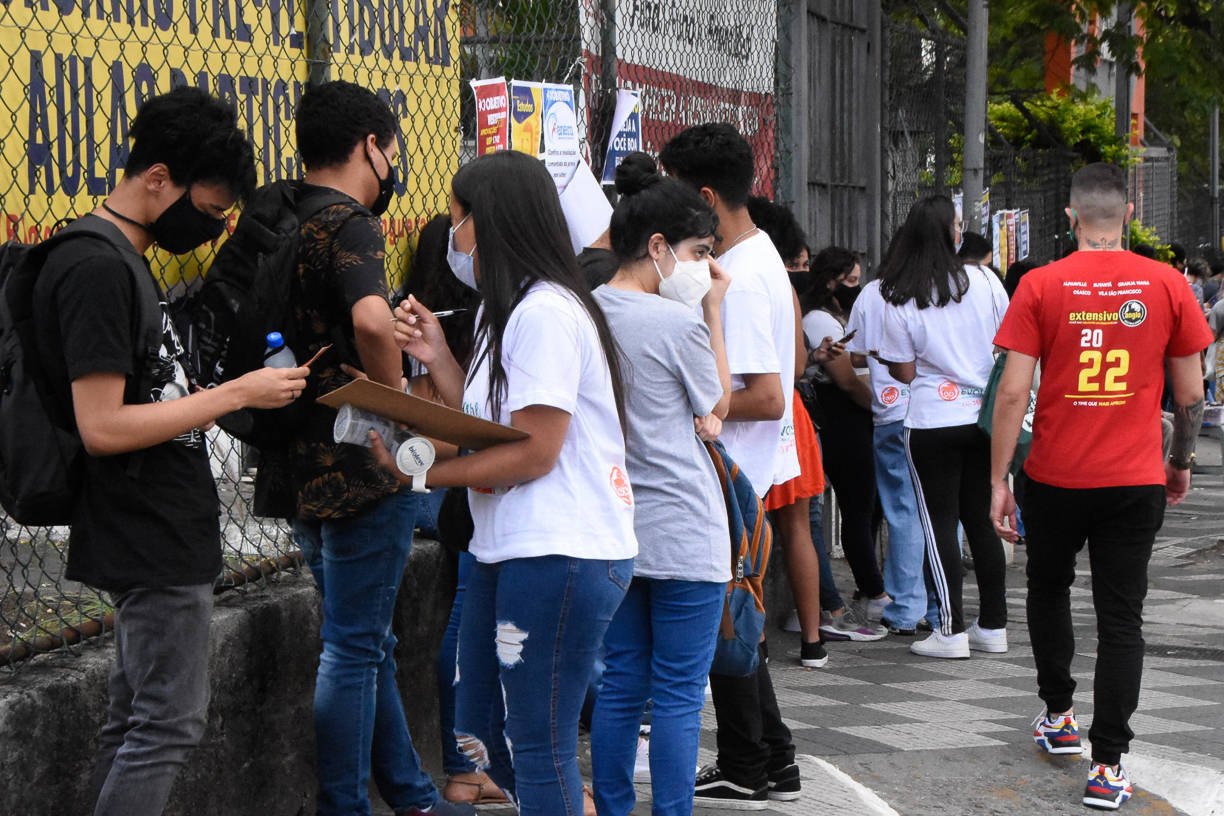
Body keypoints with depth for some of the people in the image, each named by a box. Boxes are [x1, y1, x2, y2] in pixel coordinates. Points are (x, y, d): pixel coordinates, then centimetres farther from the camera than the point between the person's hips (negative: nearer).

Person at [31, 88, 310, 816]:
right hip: (153, 544, -10)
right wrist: (237, 394, -18)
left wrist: (231, 396, 9)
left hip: (157, 538, 10)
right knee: (170, 725, -5)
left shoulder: (118, 262, 13)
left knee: (136, 720, 14)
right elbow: (102, 427, -23)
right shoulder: (97, 270, -19)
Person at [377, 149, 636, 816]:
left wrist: (422, 474, -15)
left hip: (560, 556, -11)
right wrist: (436, 357, 9)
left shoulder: (546, 312, -15)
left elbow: (533, 452, -18)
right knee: (479, 732, 15)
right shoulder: (504, 313, 18)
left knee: (538, 748, -5)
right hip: (508, 552, 11)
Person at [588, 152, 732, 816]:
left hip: (613, 529, 7)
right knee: (679, 692, 1)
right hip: (682, 531, -6)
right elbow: (720, 405, 0)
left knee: (620, 685, 13)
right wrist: (714, 312, 1)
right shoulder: (680, 321, -16)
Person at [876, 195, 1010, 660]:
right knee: (981, 519, 12)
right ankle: (993, 626, 16)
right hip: (985, 416, 3)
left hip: (933, 424, -3)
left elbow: (904, 373, -5)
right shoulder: (985, 281, -1)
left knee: (940, 523, 2)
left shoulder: (900, 301, -9)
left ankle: (952, 631, 1)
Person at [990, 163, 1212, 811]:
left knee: (1048, 591, 25)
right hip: (1136, 480, 0)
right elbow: (1190, 393, 3)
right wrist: (1181, 464, 18)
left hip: (1055, 478, 0)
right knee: (1121, 618, 4)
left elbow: (1012, 393, -9)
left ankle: (1059, 714, 33)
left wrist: (999, 479, -1)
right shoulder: (1167, 285, -2)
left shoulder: (1041, 287, -6)